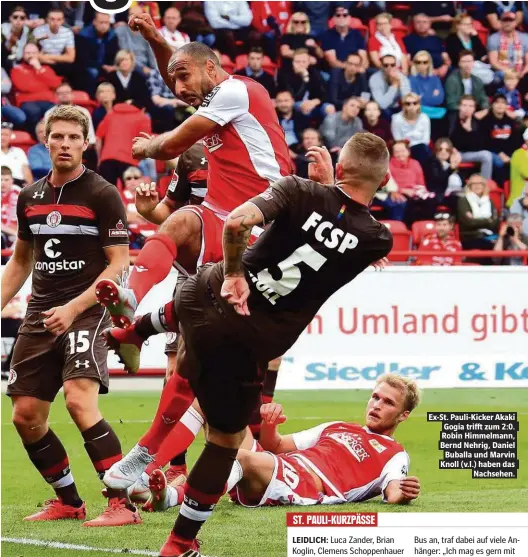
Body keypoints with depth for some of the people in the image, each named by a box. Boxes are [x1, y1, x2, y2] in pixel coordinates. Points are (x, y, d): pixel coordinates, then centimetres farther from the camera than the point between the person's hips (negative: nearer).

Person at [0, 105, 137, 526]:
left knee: (80, 401, -25)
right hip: (40, 315, 7)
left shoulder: (102, 195, -5)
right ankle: (68, 502, 20)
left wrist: (74, 308, -17)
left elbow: (119, 262, -8)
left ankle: (124, 505, -21)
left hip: (87, 312, -7)